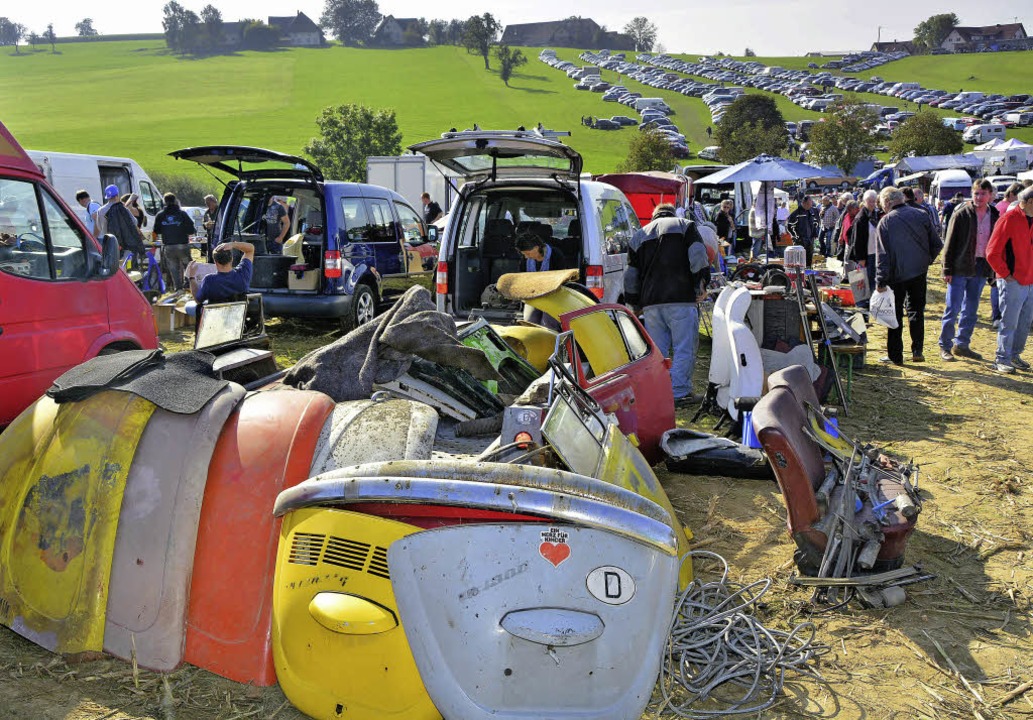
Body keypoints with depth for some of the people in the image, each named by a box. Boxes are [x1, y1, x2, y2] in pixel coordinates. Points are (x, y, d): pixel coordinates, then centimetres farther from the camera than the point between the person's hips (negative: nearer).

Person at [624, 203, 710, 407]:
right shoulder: (685, 225, 12)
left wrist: (634, 303, 26)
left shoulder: (638, 236, 23)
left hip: (650, 302, 4)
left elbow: (631, 276, 21)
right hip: (681, 298, -4)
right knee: (684, 348, -1)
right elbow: (698, 255, -6)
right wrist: (701, 283, -6)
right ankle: (680, 392, -4)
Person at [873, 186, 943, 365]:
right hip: (919, 273, 3)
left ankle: (895, 355, 9)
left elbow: (882, 254, -12)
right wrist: (926, 261, 18)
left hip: (896, 275, -3)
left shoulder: (885, 222, -8)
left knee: (895, 315, 6)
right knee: (916, 311, 15)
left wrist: (880, 281, -10)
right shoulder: (921, 215, 1)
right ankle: (917, 350, 10)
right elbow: (937, 245, 3)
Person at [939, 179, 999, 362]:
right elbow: (949, 243, -6)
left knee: (971, 310, 11)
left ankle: (962, 344, 21)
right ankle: (945, 346, 7)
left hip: (981, 268, 5)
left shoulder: (995, 216, 6)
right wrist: (947, 269, -10)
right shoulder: (961, 214, -7)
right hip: (960, 268, -5)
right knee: (953, 308, -2)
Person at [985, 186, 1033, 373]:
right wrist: (1006, 274, -12)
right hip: (1013, 282, -7)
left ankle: (1015, 355, 26)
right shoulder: (1009, 219, -12)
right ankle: (1002, 360, 6)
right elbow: (992, 253, -16)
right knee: (1009, 323, -2)